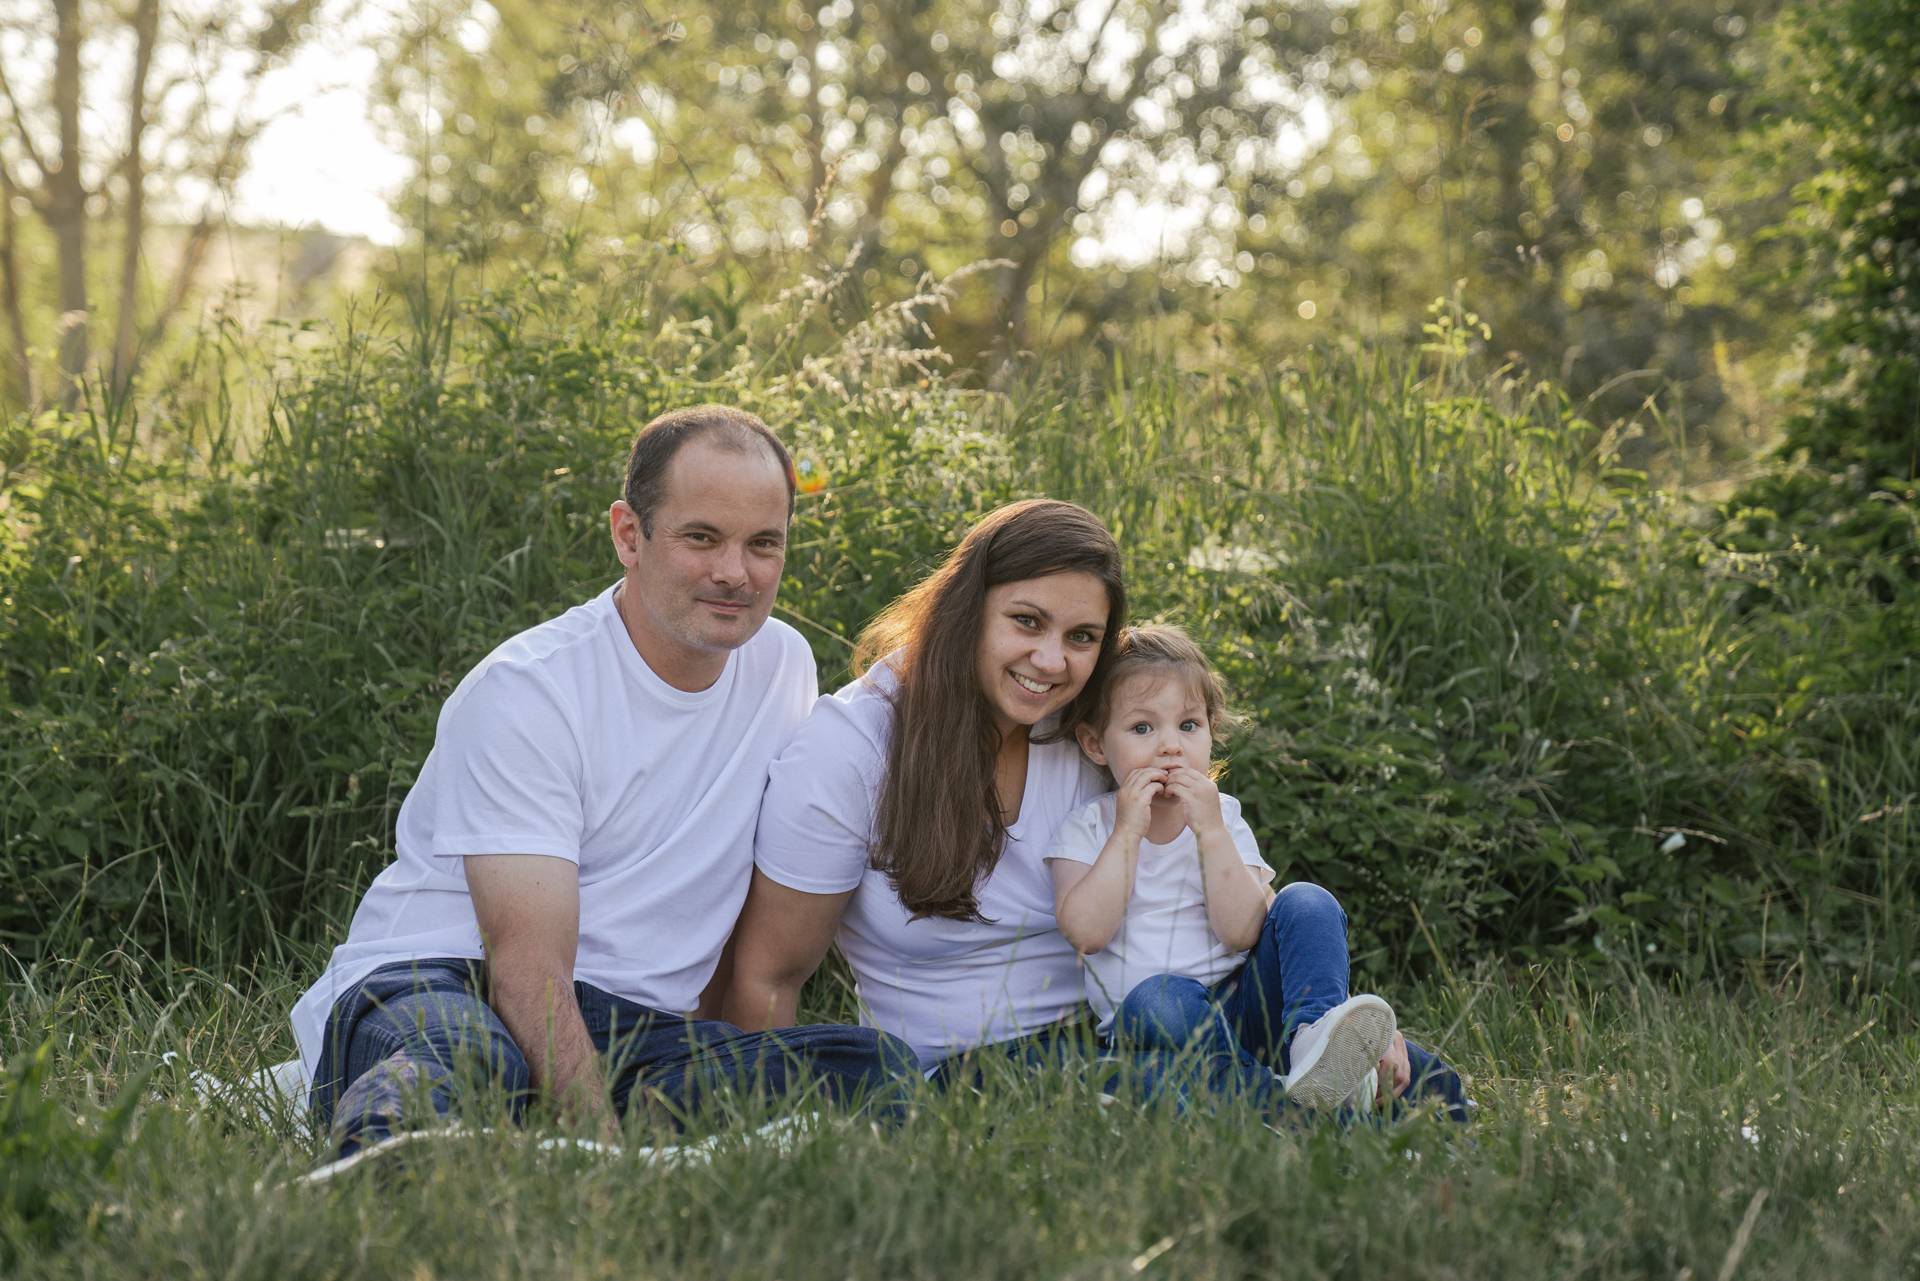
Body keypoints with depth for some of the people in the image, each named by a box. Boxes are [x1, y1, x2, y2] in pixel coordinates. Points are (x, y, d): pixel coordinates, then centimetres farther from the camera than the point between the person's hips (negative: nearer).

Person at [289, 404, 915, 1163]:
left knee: (875, 1067, -26)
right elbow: (528, 970, -20)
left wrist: (714, 1059, 8)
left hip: (629, 1030, 7)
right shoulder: (527, 692, -11)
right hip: (434, 984, -6)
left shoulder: (784, 668, 10)